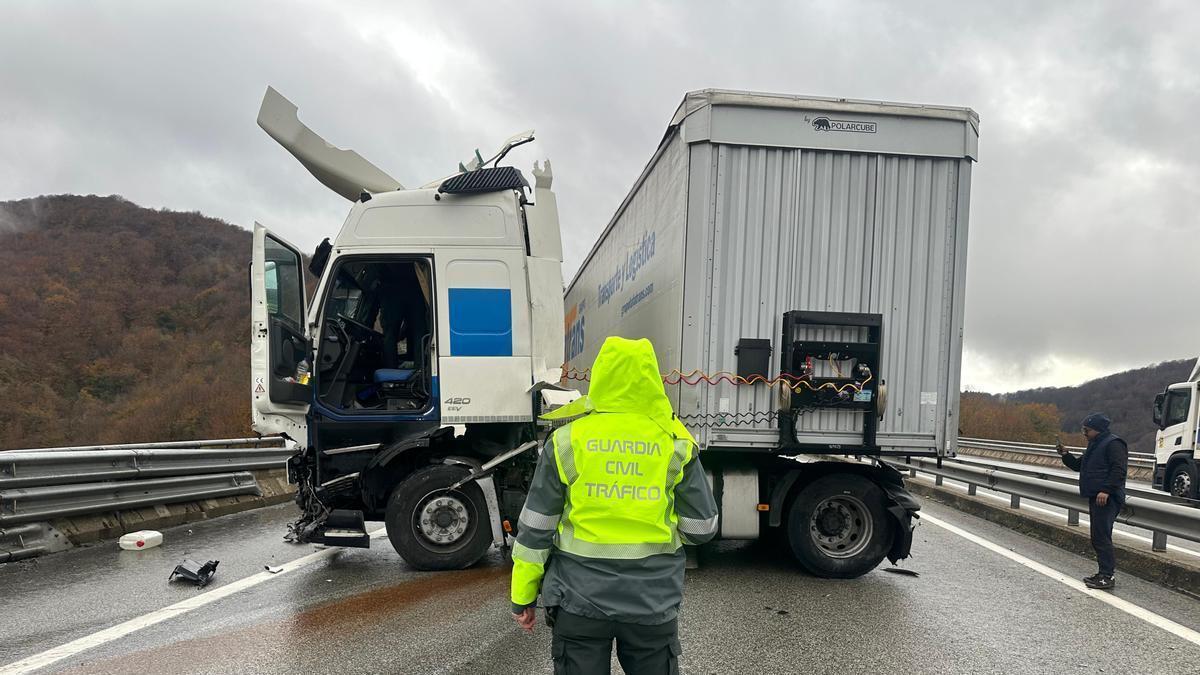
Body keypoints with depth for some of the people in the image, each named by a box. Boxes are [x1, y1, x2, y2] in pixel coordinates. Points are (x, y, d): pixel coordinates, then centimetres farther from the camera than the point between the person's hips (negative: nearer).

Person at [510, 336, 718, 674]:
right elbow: (701, 528, 0)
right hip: (654, 600, 1)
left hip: (580, 599, -1)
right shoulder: (676, 443, -5)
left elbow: (535, 528, -3)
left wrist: (523, 596, 7)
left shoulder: (568, 441, -7)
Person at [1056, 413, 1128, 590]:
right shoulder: (1094, 445, 21)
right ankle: (1105, 573, 20)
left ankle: (1108, 576, -9)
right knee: (1099, 537, 13)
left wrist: (1106, 490, -26)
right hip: (1095, 497, 10)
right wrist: (1065, 455, 9)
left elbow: (1119, 470, -20)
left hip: (1106, 499, -10)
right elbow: (1079, 465, 26)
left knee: (1101, 536, -12)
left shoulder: (1113, 444, -11)